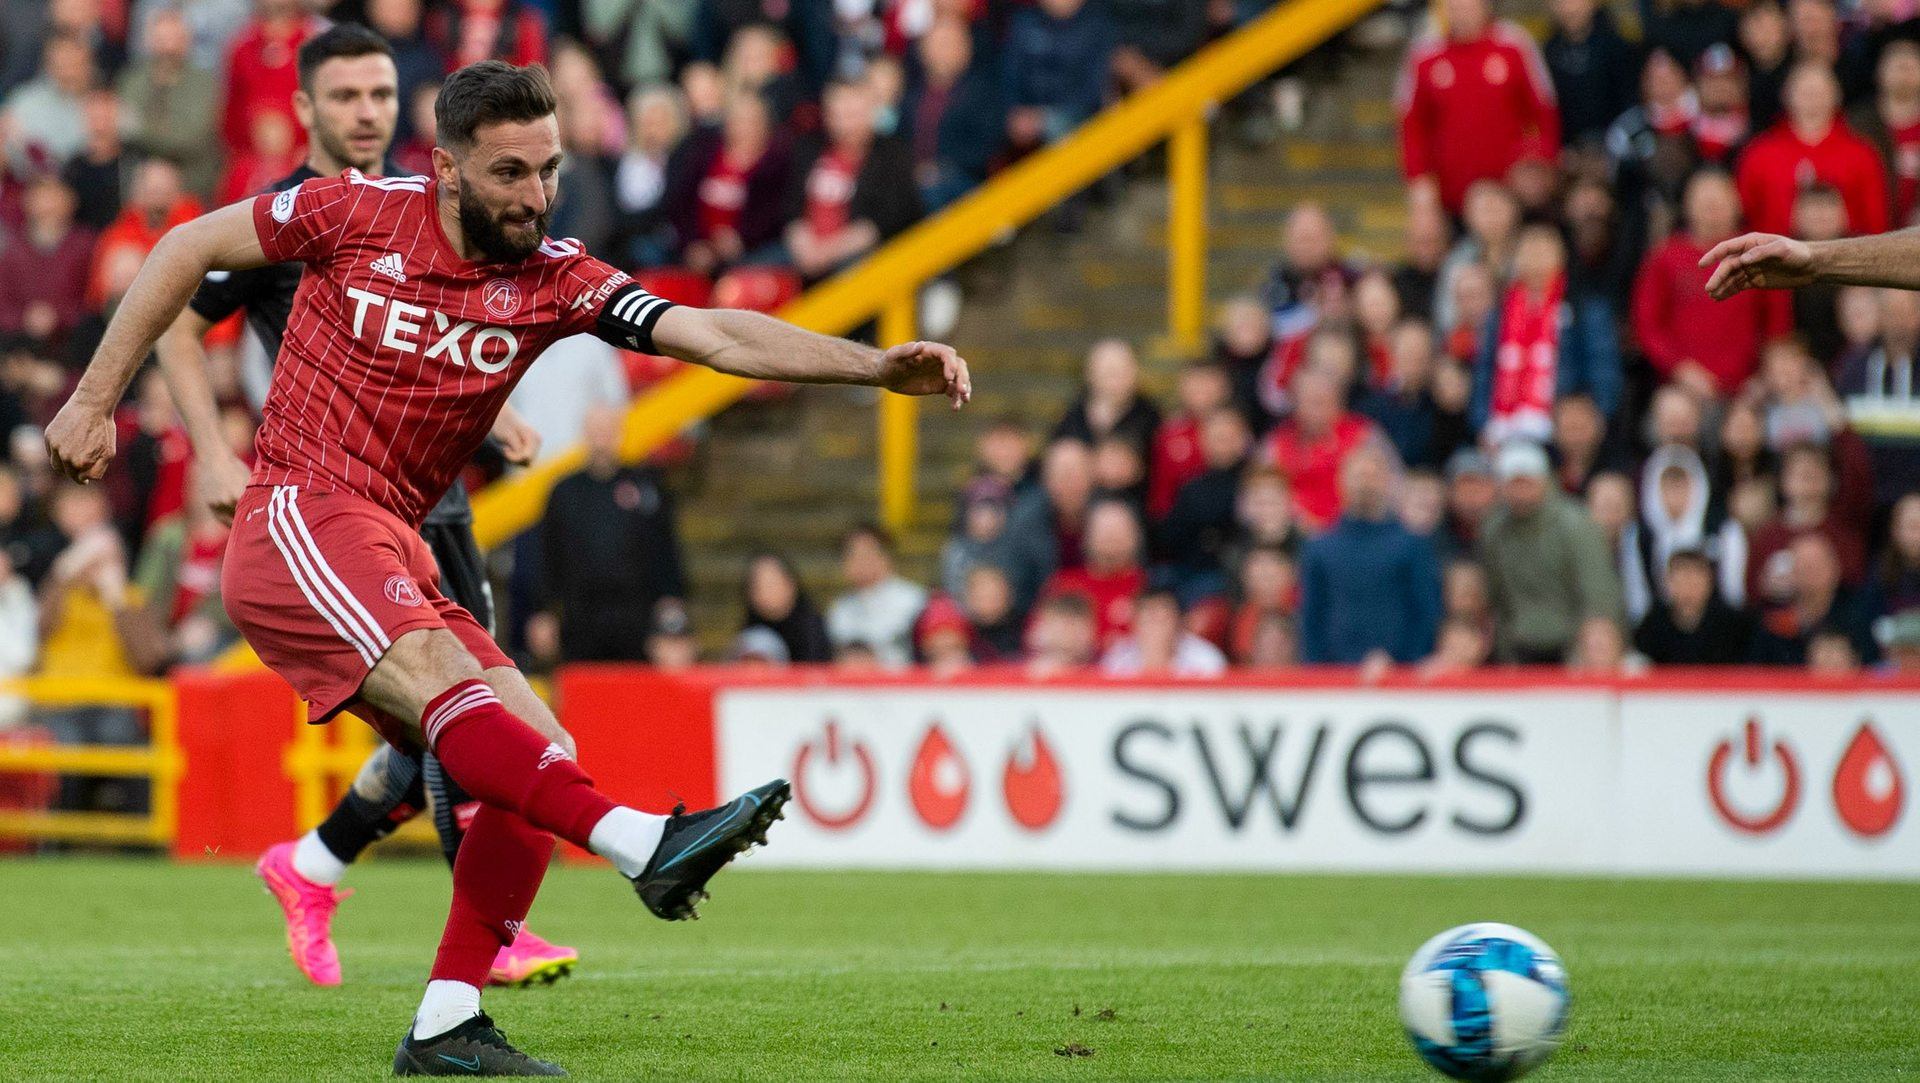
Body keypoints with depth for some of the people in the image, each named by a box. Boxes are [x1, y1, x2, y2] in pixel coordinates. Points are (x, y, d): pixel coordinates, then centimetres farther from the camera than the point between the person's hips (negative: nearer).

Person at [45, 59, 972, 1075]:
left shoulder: (555, 280, 3)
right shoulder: (358, 213, -5)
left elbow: (720, 336, -8)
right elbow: (189, 248, 8)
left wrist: (877, 365, -20)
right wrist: (94, 399, 7)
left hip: (392, 562, 6)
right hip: (297, 522, -6)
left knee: (535, 759, -7)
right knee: (441, 680, -30)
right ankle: (647, 842, -47)